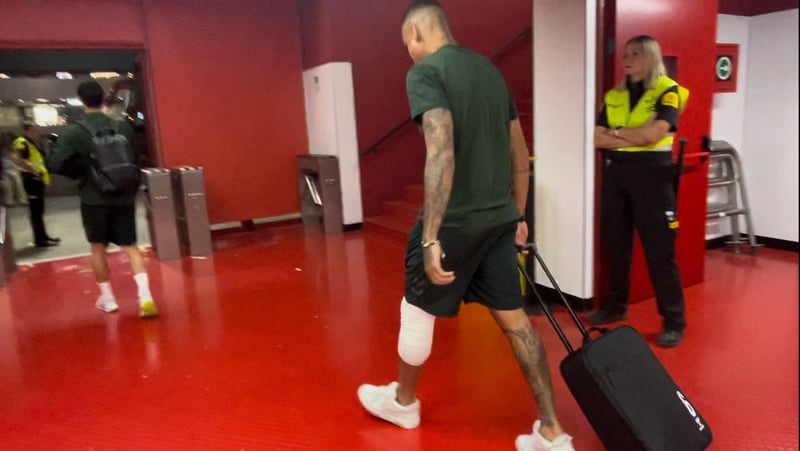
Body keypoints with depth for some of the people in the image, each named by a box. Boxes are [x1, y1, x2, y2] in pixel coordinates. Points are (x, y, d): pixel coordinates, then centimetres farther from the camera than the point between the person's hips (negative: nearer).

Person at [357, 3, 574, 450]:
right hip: (499, 217, 7)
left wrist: (431, 237, -24)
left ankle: (403, 401, 36)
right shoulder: (490, 69, 14)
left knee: (417, 311, 14)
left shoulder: (425, 72, -9)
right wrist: (518, 215, 23)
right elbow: (520, 154, 15)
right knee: (514, 317, 12)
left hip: (456, 219, -7)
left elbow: (442, 153, -23)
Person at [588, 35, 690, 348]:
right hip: (616, 174, 5)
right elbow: (597, 138, 0)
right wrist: (634, 138, -11)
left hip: (651, 173, -5)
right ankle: (615, 306, 26)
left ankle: (674, 321, 8)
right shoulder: (614, 96, 12)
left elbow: (653, 133, -18)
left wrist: (616, 133, -4)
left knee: (659, 250, -3)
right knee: (615, 244, 11)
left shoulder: (667, 91, -3)